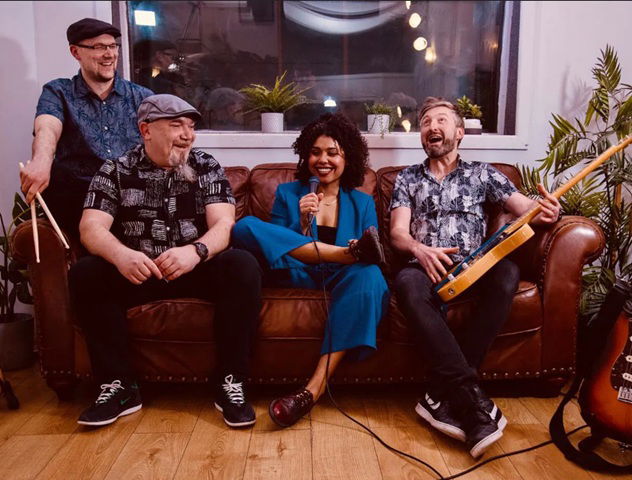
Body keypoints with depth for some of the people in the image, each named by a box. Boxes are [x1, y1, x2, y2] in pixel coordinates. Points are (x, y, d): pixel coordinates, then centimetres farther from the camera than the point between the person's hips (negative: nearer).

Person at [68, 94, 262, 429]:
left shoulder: (207, 168, 3)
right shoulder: (115, 172, 3)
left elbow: (223, 225, -10)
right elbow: (91, 227, -11)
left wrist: (195, 251, -34)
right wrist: (120, 255, -35)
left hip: (197, 270, 0)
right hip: (137, 273, 1)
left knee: (243, 266, -28)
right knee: (85, 273, -25)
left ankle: (231, 384, -20)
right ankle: (119, 387, -14)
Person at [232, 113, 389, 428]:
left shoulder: (362, 203, 17)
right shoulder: (287, 194, 15)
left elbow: (370, 260, 8)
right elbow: (275, 245, 7)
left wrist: (361, 251, -16)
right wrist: (303, 224, -10)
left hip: (341, 279, 0)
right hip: (297, 275, 0)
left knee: (367, 274, -37)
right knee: (245, 227, -24)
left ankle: (315, 387, -38)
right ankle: (352, 252, -27)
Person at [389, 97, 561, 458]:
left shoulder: (481, 173, 18)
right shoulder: (408, 178, 17)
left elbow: (525, 206, 8)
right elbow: (398, 233, 4)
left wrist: (545, 210, -18)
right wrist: (420, 250, -19)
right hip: (426, 266, 0)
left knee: (507, 273, -33)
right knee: (407, 283, -37)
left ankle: (443, 395, -31)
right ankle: (471, 398, -36)